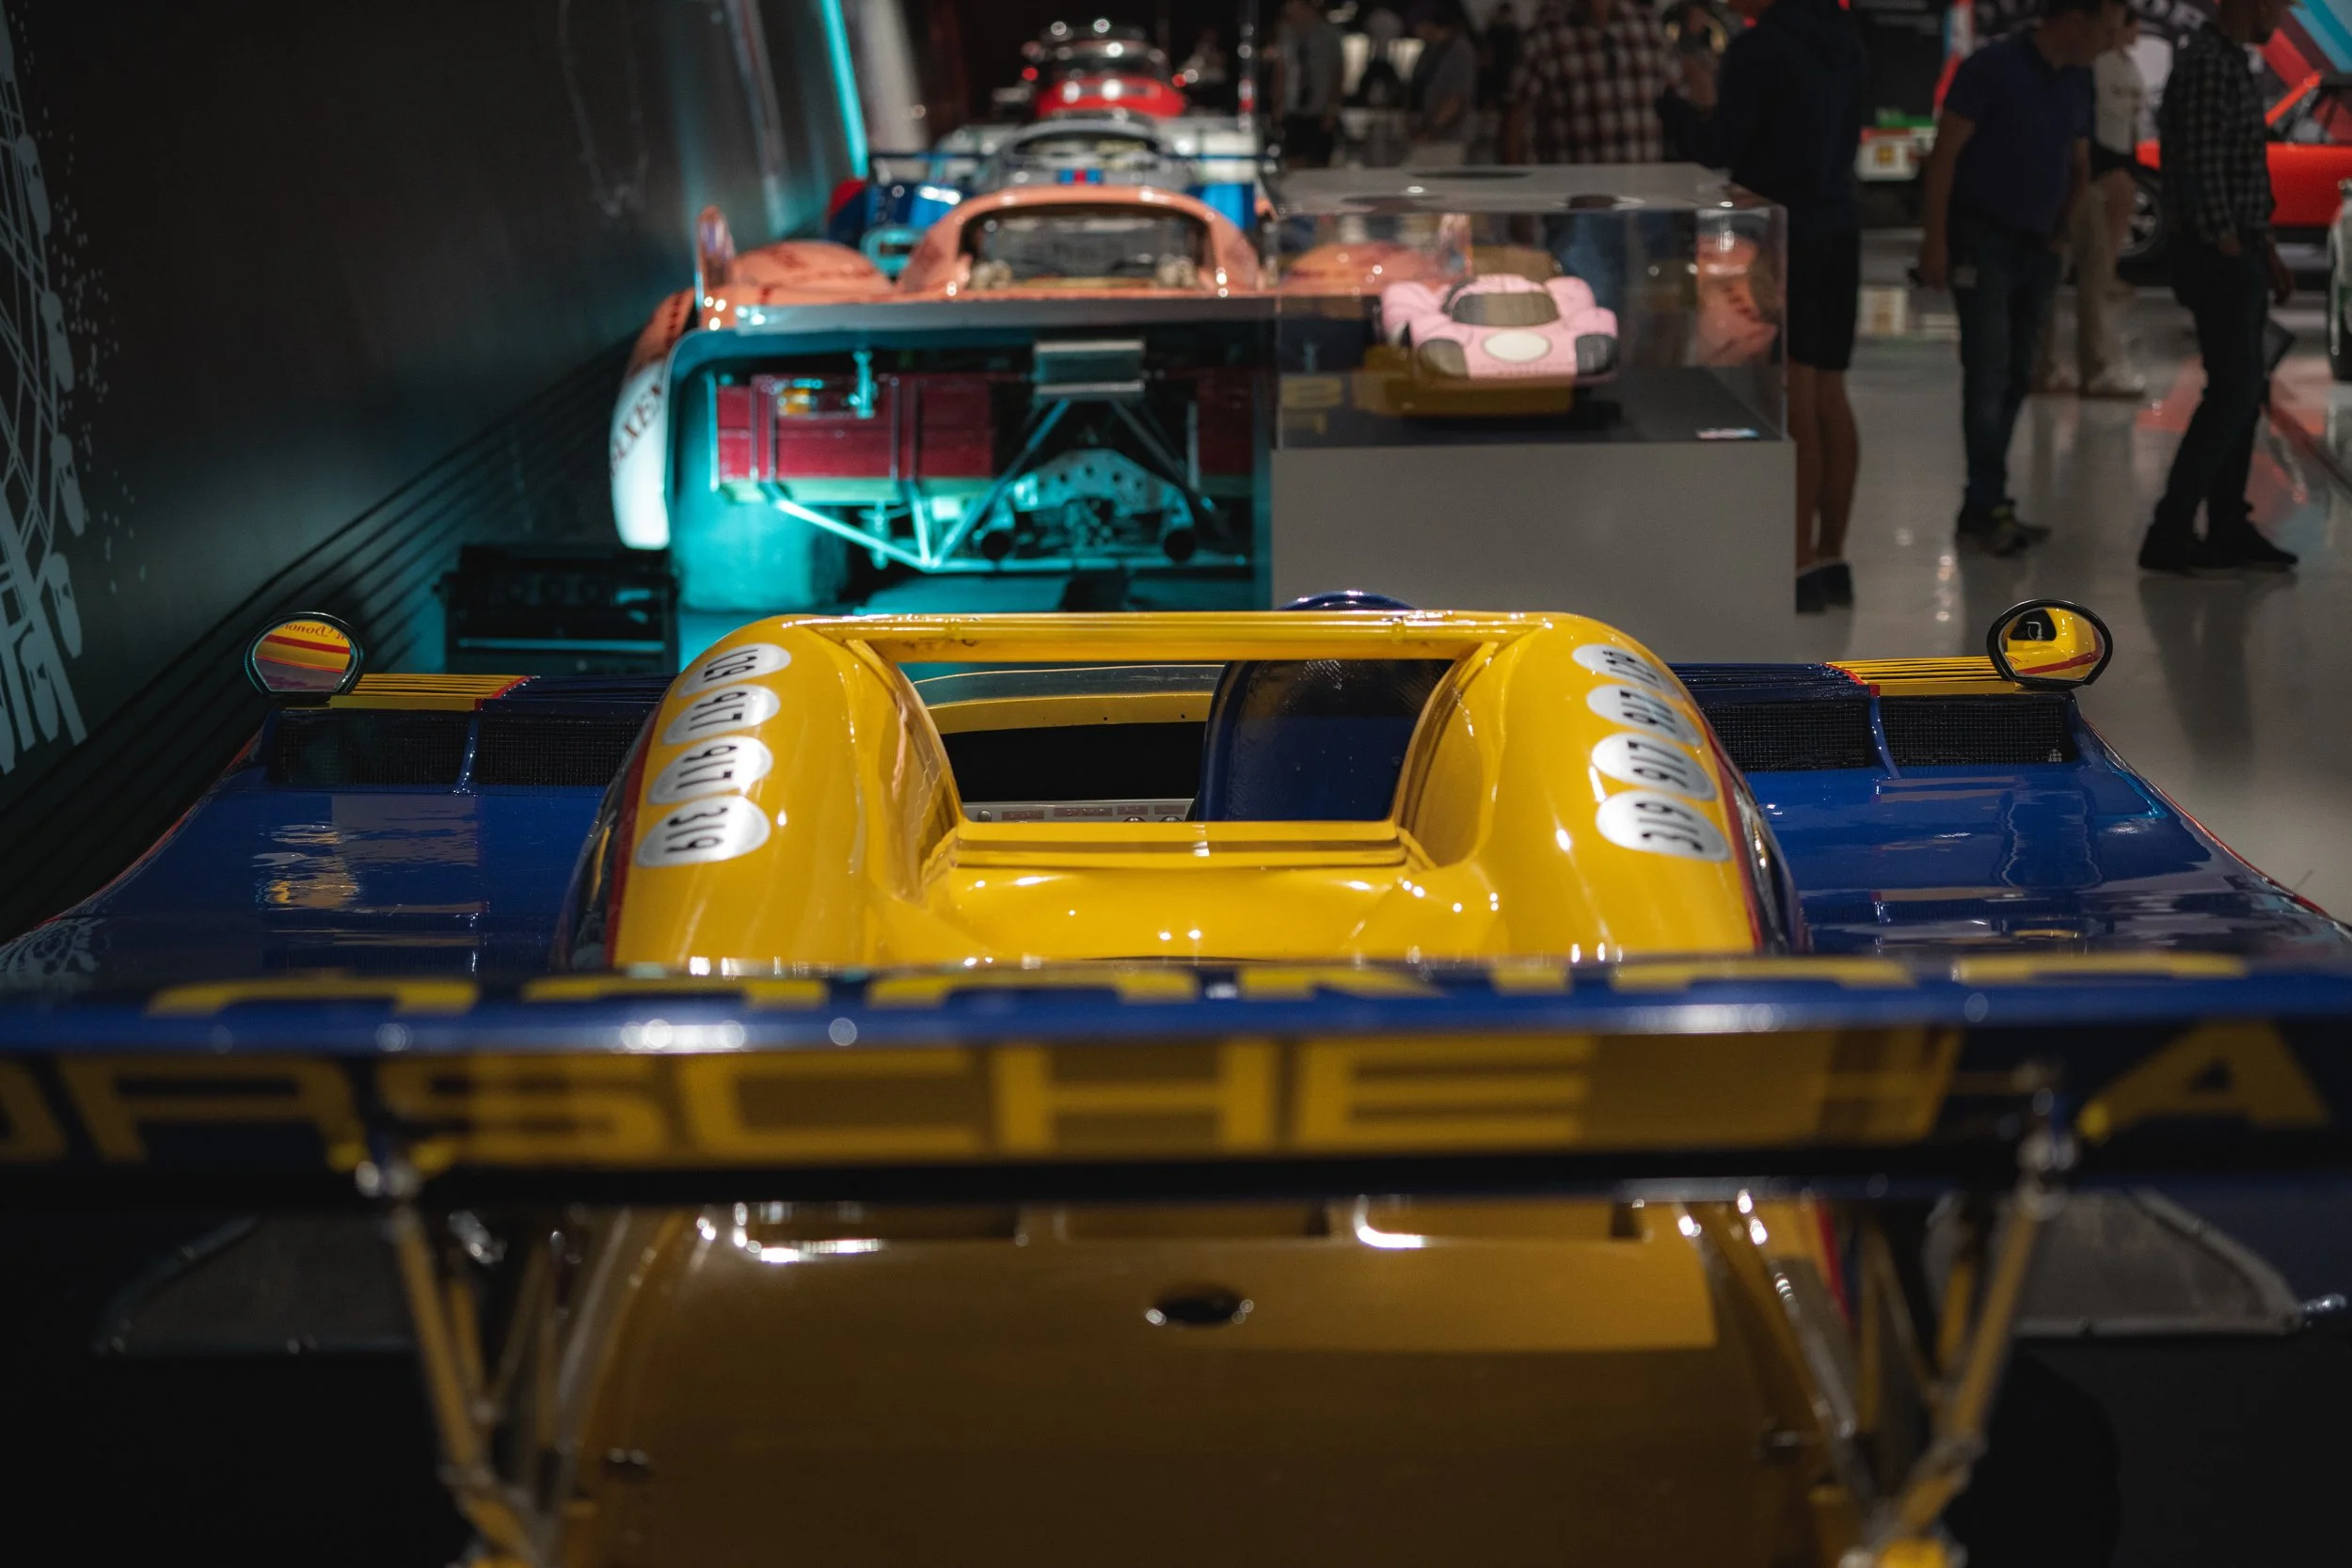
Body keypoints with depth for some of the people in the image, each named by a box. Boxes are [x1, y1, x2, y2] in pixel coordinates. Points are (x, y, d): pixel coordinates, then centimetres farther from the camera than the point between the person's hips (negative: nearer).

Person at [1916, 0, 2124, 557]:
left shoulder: (2076, 81, 10)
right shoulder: (1993, 67, -12)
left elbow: (2079, 165, 20)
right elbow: (1944, 154, -13)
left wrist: (2067, 231, 6)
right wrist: (1935, 239, -17)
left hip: (2038, 248, 7)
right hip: (1983, 243, -7)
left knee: (2015, 377, 6)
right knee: (1988, 373, -11)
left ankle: (1983, 510, 11)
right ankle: (1986, 507, -9)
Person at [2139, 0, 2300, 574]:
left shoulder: (2232, 62, 16)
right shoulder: (2208, 62, -16)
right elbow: (2203, 172, -21)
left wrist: (2267, 252, 20)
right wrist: (2231, 256, -18)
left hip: (2239, 253, 10)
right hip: (2219, 257, -10)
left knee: (2243, 390, 12)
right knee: (2234, 391, -9)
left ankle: (2228, 529, 18)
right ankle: (2169, 534, -7)